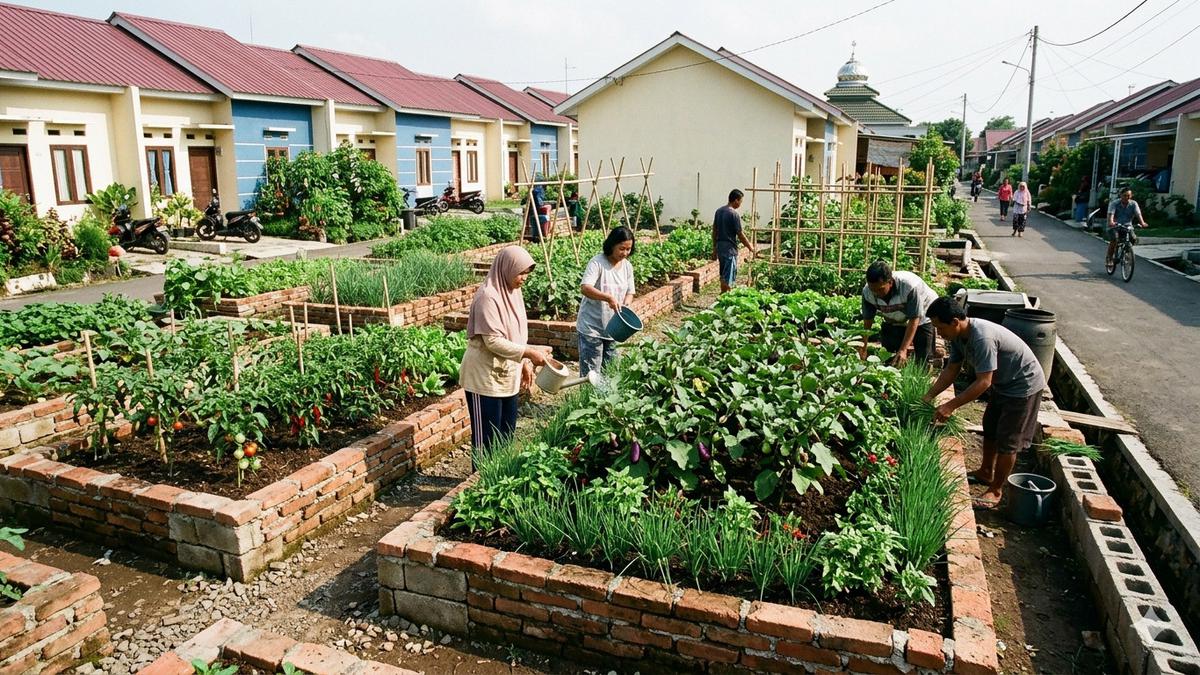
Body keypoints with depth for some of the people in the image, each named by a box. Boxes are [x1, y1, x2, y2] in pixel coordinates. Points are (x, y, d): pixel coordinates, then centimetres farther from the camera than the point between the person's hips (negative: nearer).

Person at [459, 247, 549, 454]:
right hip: (485, 378, -9)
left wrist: (525, 363, 10)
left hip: (507, 375, 9)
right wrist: (529, 352, -26)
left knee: (506, 434, 16)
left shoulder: (513, 291, 7)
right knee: (487, 438, 1)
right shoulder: (488, 296, -20)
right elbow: (493, 341, -25)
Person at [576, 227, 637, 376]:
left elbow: (629, 292, 12)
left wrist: (625, 306, -10)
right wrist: (608, 298, -40)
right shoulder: (597, 263, -15)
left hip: (612, 328, 6)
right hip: (592, 327, -6)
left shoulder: (627, 267, 6)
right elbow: (585, 288, -27)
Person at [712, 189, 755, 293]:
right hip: (729, 248, -8)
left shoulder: (718, 211, 8)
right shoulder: (734, 214, -15)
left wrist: (714, 249, 18)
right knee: (728, 277, -2)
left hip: (719, 246, 8)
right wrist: (750, 247, 2)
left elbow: (714, 231, 12)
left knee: (723, 275, 17)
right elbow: (740, 234, -12)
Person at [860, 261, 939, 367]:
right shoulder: (867, 291, -26)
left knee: (922, 362, -9)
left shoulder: (910, 286, -39)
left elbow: (914, 320, -33)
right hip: (894, 321, 4)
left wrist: (903, 350, -36)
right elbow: (867, 321, -14)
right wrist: (863, 349, -13)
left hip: (922, 319, -4)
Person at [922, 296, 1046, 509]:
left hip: (1023, 385, -9)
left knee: (1007, 440, -1)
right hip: (1003, 383, 9)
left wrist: (950, 406, -33)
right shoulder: (959, 336, -7)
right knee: (990, 429, 21)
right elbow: (951, 370, 1)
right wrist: (928, 396, -7)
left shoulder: (982, 338, -36)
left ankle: (996, 491, 13)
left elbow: (983, 382, -35)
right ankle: (986, 472, 41)